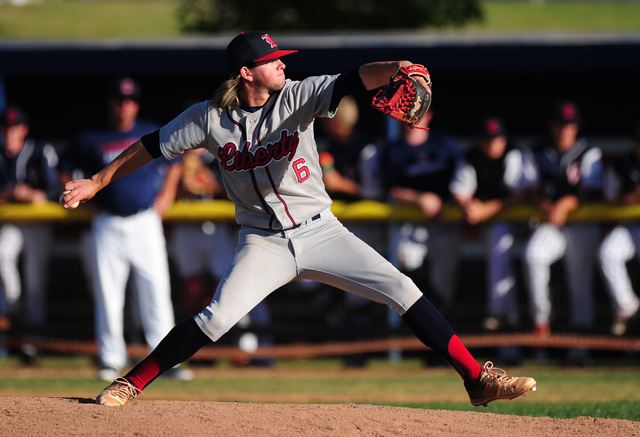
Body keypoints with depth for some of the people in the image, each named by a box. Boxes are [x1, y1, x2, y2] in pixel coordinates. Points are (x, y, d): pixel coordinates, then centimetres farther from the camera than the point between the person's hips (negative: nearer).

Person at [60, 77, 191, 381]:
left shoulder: (153, 135, 7)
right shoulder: (90, 139, 4)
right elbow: (67, 174, 13)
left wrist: (166, 194, 9)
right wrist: (87, 202, 3)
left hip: (145, 223, 0)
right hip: (107, 227, 0)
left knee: (156, 290, -5)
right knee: (107, 294, 0)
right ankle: (110, 359, 7)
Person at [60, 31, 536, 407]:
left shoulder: (297, 97, -7)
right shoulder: (208, 118, -5)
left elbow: (352, 81, -23)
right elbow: (152, 147, 6)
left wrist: (394, 69, -43)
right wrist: (96, 183, 9)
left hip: (320, 232, 1)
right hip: (263, 243, -1)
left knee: (402, 290, -10)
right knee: (216, 318, -21)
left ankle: (477, 378, -6)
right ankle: (129, 385, -8)